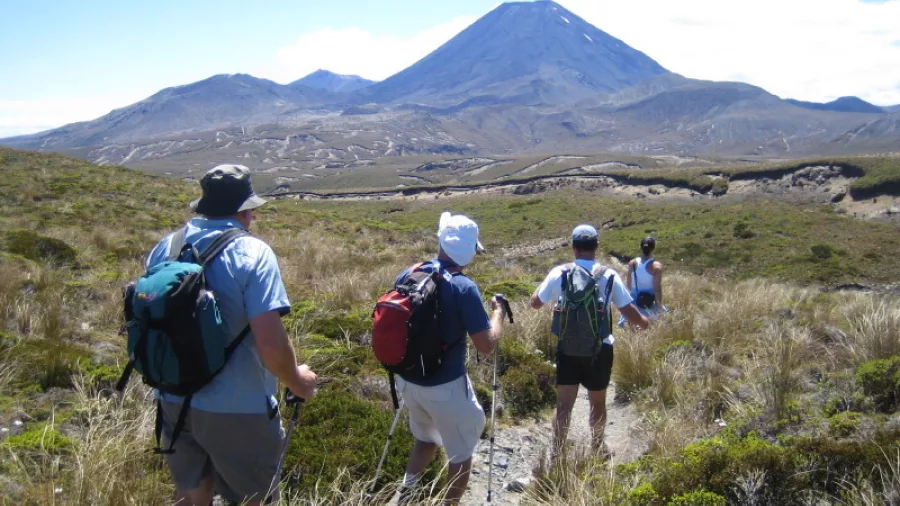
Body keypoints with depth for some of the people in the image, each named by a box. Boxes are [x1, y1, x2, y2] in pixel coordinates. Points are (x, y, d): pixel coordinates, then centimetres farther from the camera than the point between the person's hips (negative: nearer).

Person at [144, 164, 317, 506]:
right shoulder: (252, 253, -19)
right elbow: (271, 346, -26)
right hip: (236, 409, -5)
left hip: (174, 401, 6)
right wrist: (296, 381, -6)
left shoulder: (164, 249, 0)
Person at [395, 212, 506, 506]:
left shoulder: (406, 276, -3)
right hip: (445, 387, -6)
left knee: (426, 438, 29)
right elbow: (486, 346, -18)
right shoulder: (463, 288, -20)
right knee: (461, 452, 14)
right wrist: (497, 313, -2)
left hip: (407, 380, 6)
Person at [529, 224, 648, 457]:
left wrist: (545, 284, 23)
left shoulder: (559, 273, -7)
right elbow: (628, 310, -5)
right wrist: (643, 322, 17)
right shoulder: (608, 276, -9)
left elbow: (535, 302, 3)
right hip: (599, 348, 0)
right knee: (598, 402, 18)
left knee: (564, 404, 5)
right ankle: (598, 447, 37)